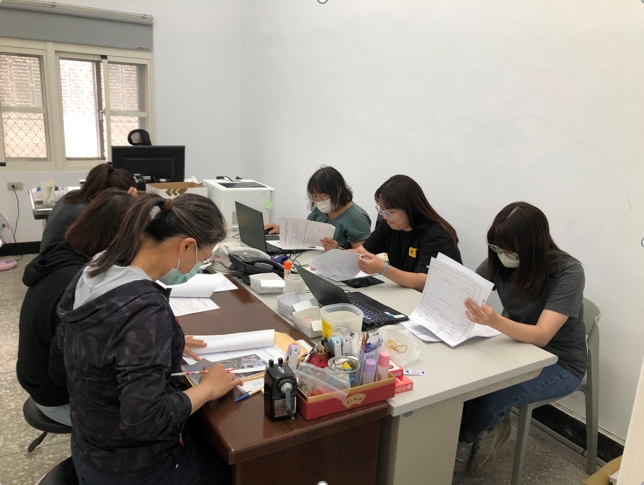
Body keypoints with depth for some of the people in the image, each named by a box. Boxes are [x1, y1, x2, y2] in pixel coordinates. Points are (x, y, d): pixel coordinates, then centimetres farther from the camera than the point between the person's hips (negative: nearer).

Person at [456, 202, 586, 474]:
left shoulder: (568, 272, -25)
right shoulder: (499, 261, -10)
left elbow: (541, 336, -34)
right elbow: (465, 296, -8)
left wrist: (495, 321, -53)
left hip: (559, 363, -4)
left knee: (491, 393, -29)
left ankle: (462, 443, 3)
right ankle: (490, 427, 5)